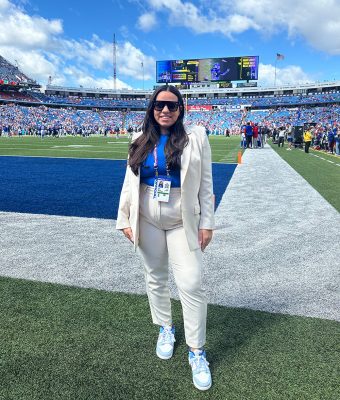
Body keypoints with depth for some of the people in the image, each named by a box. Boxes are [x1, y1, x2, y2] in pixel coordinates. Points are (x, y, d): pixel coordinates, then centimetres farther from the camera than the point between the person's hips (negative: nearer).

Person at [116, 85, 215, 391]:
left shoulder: (196, 137, -4)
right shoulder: (141, 141, 5)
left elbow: (205, 183, -4)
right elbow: (130, 182, 7)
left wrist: (206, 223, -7)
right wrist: (125, 219, 3)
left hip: (182, 222, -3)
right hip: (147, 221, 3)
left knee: (191, 284, -4)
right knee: (155, 279, 15)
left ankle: (197, 351, 16)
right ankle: (165, 328, 40)